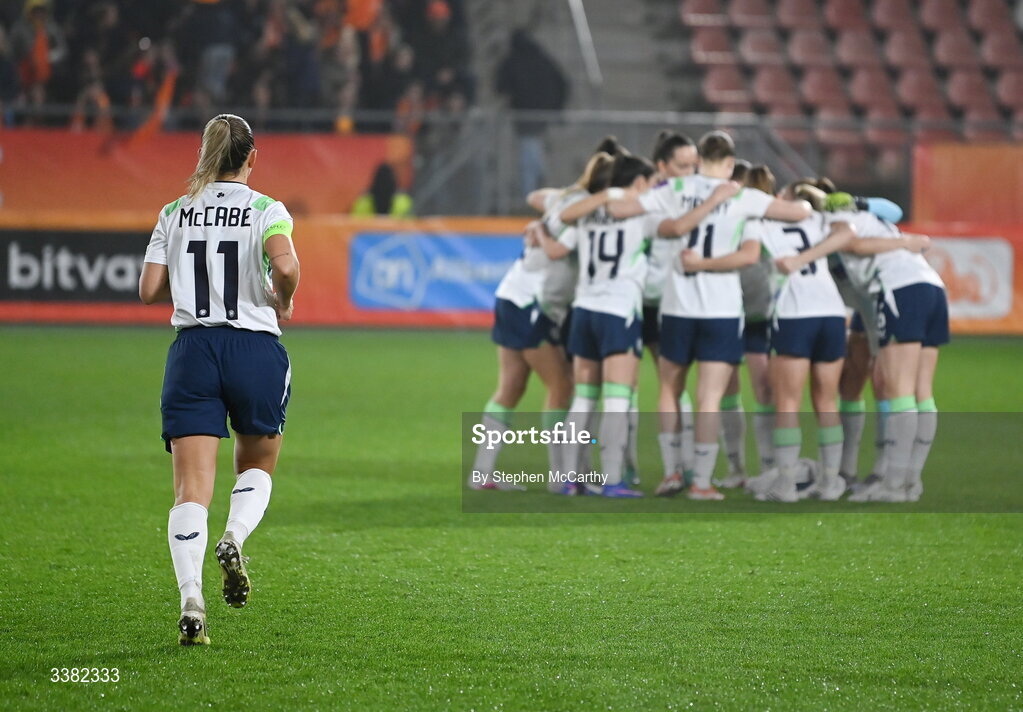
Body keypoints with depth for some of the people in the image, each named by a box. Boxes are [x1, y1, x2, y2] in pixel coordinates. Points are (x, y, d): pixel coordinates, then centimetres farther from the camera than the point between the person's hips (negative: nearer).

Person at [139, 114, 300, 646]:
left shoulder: (174, 214, 7)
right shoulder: (265, 210, -2)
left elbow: (149, 290, 4)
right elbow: (285, 265, -21)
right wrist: (283, 302, -1)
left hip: (192, 351, 1)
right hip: (255, 349, -1)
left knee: (192, 487, -4)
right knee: (258, 466, 22)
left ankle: (191, 599, -21)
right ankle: (234, 541, -8)